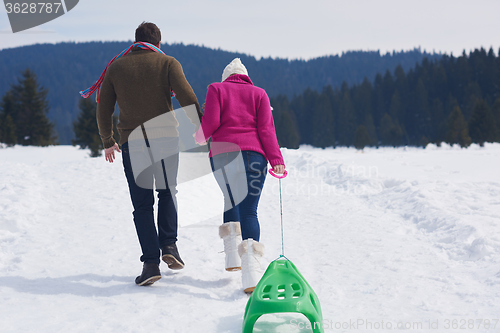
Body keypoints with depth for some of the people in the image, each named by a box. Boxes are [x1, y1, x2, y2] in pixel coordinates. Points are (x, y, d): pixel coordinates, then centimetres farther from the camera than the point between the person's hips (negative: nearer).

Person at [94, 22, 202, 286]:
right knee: (167, 192, 21)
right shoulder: (167, 63, 3)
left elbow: (104, 109, 13)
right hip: (166, 137, -1)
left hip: (132, 142, 1)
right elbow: (187, 98, -10)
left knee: (142, 204, 5)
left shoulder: (116, 67, 10)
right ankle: (169, 245, 6)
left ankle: (151, 262, -5)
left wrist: (108, 142, 24)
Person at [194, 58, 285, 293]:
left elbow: (210, 122, 1)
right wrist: (276, 159, -2)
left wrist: (200, 137, 21)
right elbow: (266, 128, 4)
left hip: (222, 153, 0)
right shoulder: (258, 93, 17)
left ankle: (233, 256, 16)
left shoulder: (216, 89, 14)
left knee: (230, 200, 24)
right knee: (248, 210, -7)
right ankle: (251, 270, -25)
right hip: (253, 154, 0)